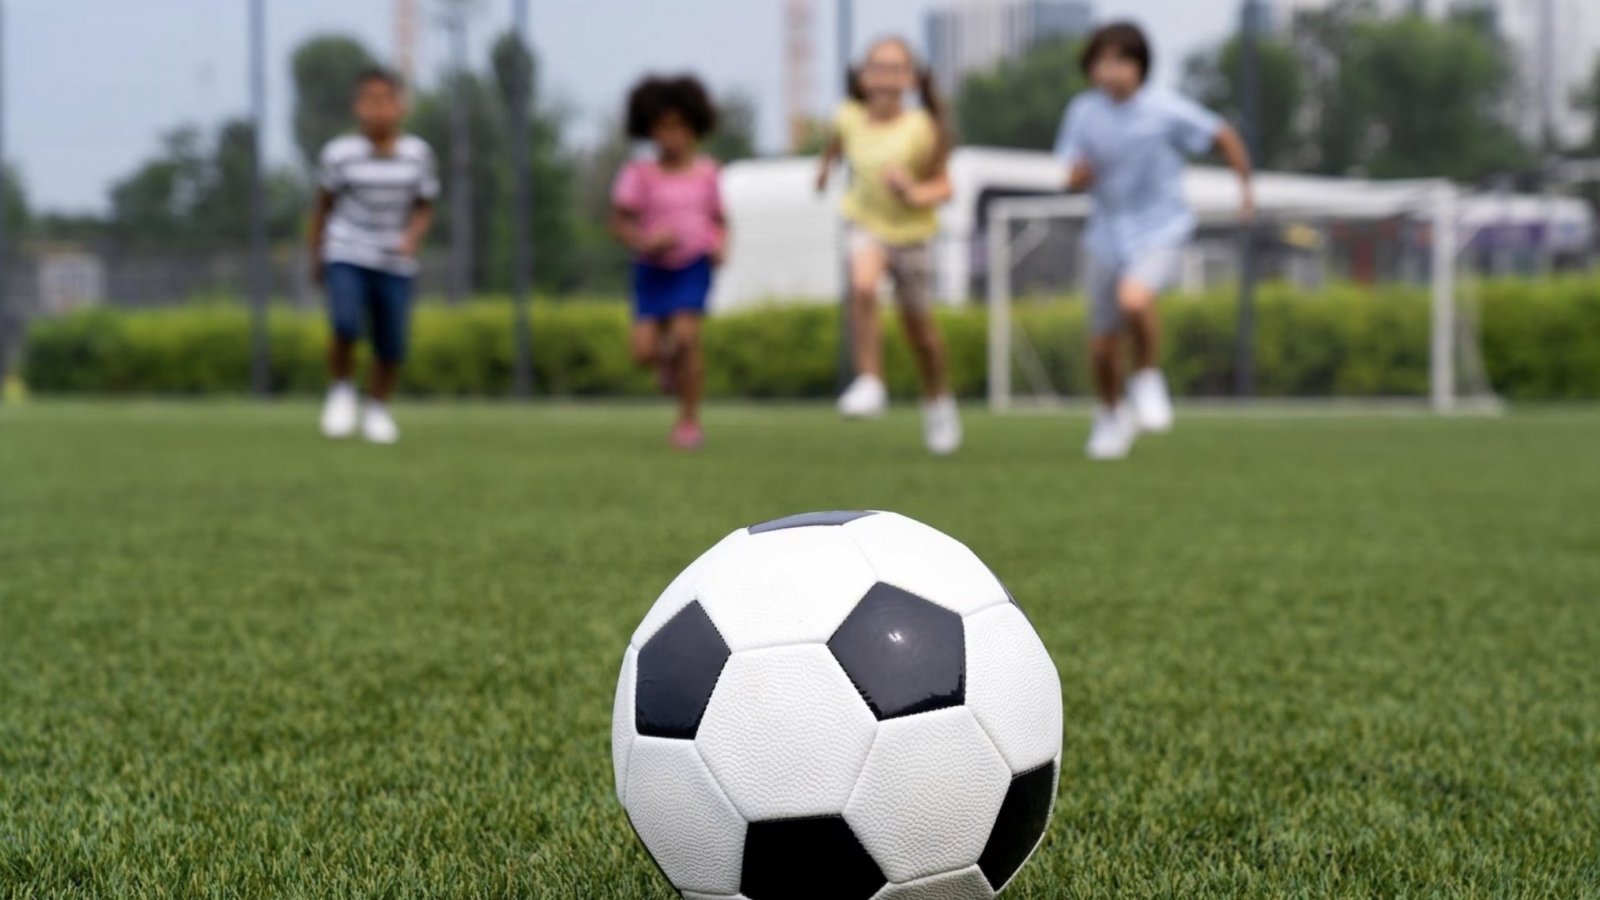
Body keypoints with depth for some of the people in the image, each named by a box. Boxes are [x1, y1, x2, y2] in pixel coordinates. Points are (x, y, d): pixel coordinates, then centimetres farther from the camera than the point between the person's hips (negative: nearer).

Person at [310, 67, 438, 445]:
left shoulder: (418, 154, -5)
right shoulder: (340, 153, -7)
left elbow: (424, 210, 4)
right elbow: (324, 205, 6)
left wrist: (412, 238, -15)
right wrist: (316, 256, 11)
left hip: (395, 265, 2)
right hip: (346, 258, -2)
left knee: (391, 348, 1)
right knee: (346, 327, -23)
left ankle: (377, 408, 27)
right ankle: (342, 391, 4)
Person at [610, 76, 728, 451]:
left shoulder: (706, 173, 1)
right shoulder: (640, 174, -6)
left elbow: (720, 220, 13)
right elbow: (619, 223, -6)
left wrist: (721, 246, -7)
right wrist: (644, 241, -24)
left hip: (693, 265, 0)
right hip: (652, 268, 0)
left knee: (685, 335, -19)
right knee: (644, 351, -9)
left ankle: (689, 420, -2)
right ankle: (670, 360, 31)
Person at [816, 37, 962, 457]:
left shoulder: (922, 129, -19)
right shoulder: (850, 118, -10)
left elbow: (943, 187, -13)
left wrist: (915, 194, -33)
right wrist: (826, 165, 29)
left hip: (911, 229, -1)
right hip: (867, 222, 1)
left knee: (918, 324, 11)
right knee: (862, 287, -30)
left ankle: (938, 401, 36)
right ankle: (869, 385, -20)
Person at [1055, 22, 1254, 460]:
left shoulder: (1165, 109, -12)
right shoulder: (1083, 112, -2)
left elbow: (1224, 136, 0)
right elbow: (1073, 177, 7)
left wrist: (1246, 185, 0)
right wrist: (1078, 176, -16)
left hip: (1160, 230, -4)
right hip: (1108, 237, 4)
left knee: (1134, 300, -34)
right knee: (1103, 347, 8)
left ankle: (1147, 378, -6)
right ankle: (1111, 415, 37)